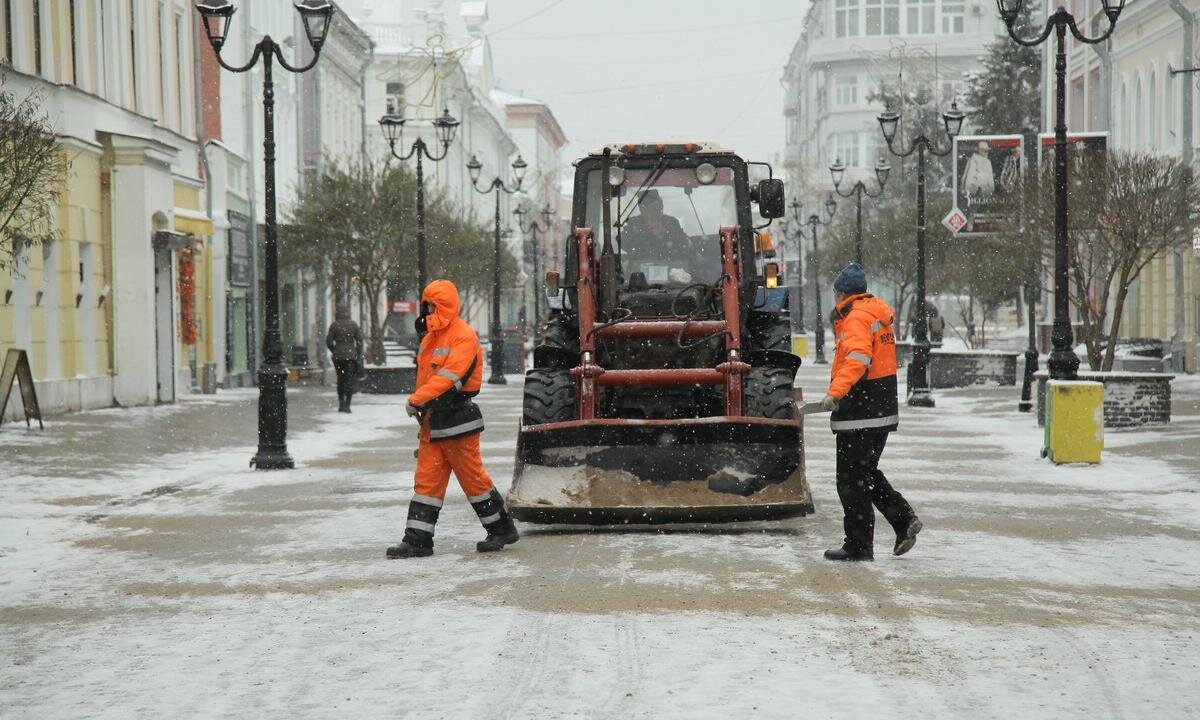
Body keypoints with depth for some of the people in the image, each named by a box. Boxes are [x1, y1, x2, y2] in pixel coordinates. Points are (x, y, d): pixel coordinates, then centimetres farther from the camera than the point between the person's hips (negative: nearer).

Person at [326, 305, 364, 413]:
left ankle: (341, 403, 12)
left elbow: (328, 341, -3)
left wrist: (334, 351, 13)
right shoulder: (354, 325, 0)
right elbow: (359, 340, -2)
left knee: (340, 379, 15)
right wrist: (359, 356, 2)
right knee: (349, 380, 1)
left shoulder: (334, 325, -2)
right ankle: (347, 405, -7)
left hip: (338, 356, 1)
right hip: (351, 355, -1)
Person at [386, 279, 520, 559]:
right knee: (426, 480, 4)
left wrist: (417, 400, -24)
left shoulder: (464, 336, -12)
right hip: (433, 420, 8)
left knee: (473, 478, 0)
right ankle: (417, 540, 3)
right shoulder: (430, 339, 17)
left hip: (457, 420, -8)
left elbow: (449, 377, -23)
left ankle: (502, 529, 13)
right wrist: (423, 410, 19)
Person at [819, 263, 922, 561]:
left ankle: (859, 546, 2)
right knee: (866, 473, 20)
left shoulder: (857, 317, -14)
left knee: (852, 480, -2)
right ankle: (904, 519, 9)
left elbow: (858, 358, -31)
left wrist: (836, 391, -39)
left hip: (860, 414, -10)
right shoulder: (878, 312, 16)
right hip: (883, 412, 10)